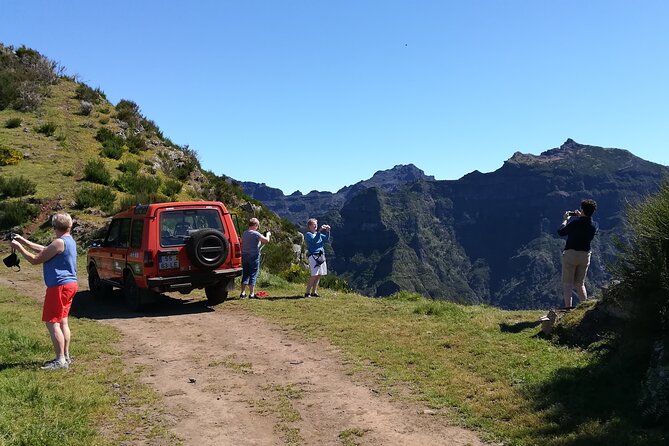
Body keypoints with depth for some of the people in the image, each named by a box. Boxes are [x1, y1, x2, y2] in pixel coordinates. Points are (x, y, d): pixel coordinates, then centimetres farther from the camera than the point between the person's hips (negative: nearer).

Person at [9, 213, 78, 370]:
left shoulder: (59, 242, -18)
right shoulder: (69, 241, 12)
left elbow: (35, 260, -12)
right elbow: (45, 250, 22)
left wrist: (19, 247, 0)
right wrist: (24, 241, 25)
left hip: (59, 286, -10)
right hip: (70, 285, 10)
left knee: (52, 323, -6)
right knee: (62, 321, 16)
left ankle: (60, 360, -5)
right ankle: (65, 356, 21)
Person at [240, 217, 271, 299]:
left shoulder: (244, 234, 9)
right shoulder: (256, 234, -13)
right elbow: (266, 240, -17)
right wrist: (267, 234, 4)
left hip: (244, 256, 6)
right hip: (254, 256, -6)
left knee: (245, 274, 11)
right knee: (253, 275, 0)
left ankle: (243, 293, 12)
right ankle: (251, 294, 2)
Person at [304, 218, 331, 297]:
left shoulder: (318, 234, 18)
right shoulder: (308, 234, -4)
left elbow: (326, 238, 11)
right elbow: (314, 240, -22)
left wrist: (327, 231, -4)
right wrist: (320, 231, -28)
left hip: (321, 256, 8)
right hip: (313, 256, -8)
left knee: (319, 275, 7)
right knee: (313, 275, -12)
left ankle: (314, 292, 15)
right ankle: (307, 293, -6)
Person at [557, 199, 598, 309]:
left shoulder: (575, 222, -16)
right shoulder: (595, 225, 0)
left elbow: (560, 232, -4)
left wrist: (565, 220, 10)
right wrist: (580, 217, 21)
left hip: (571, 254, -5)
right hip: (585, 255, 5)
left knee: (567, 283, -1)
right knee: (580, 284, 18)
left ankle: (568, 307, -8)